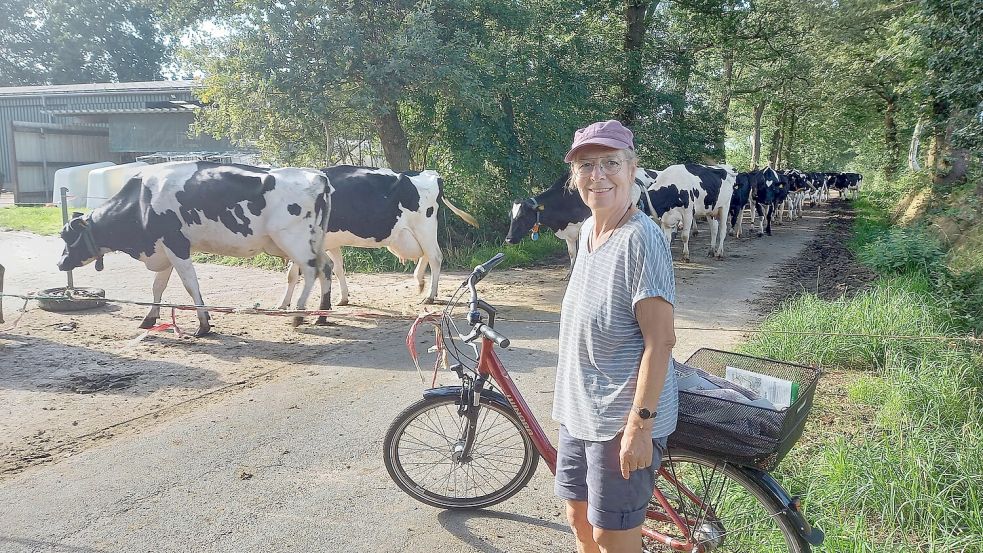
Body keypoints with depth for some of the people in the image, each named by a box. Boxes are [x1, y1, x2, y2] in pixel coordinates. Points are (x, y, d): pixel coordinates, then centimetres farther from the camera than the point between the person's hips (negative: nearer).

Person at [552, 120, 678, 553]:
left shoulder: (641, 238, -20)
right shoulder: (588, 230, 6)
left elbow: (660, 341, -21)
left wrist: (641, 423, -22)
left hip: (622, 418, -8)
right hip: (578, 411, 8)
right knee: (580, 518, 21)